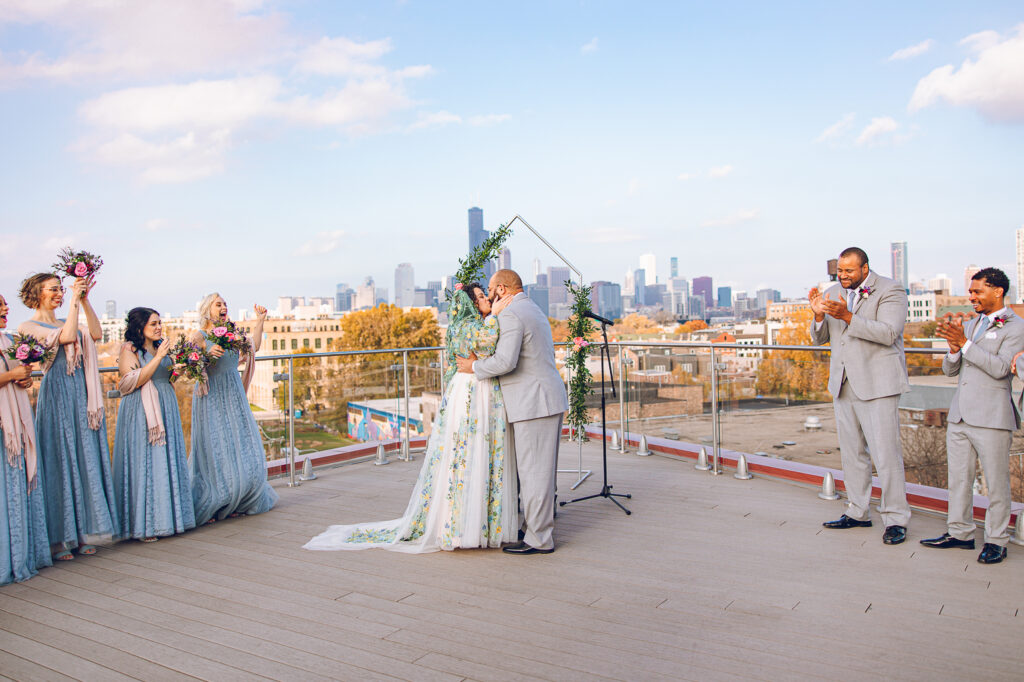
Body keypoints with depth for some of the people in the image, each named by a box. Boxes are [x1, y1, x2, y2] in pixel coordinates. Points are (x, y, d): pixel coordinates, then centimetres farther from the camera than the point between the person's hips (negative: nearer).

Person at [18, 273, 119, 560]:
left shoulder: (64, 322, 17)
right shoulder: (28, 327, -2)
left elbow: (96, 334, 1)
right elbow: (65, 337, -17)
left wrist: (85, 300, -3)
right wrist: (74, 300, -13)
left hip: (82, 396, 6)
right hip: (56, 395, -6)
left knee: (86, 460, 7)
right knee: (59, 461, -2)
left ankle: (82, 531, 16)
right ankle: (58, 538, 7)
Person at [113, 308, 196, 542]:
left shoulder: (160, 347, 13)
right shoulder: (129, 350, -6)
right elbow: (134, 381, -17)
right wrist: (158, 357, -19)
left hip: (166, 409, 7)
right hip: (141, 414, -7)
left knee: (169, 463, 7)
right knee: (144, 465, -5)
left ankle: (169, 517, 15)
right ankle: (144, 525, 0)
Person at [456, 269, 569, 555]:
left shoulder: (510, 314, -13)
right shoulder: (534, 311, 20)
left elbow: (505, 361, -25)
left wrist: (474, 366, -8)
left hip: (534, 404, -10)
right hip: (548, 401, 10)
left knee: (534, 471, -4)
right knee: (539, 469, 15)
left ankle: (539, 539, 2)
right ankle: (537, 527, 23)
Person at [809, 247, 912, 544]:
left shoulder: (890, 291, -6)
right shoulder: (834, 293, 12)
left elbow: (888, 333, -19)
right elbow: (820, 338, 11)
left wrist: (847, 317, -28)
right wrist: (819, 315, -10)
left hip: (877, 384, -6)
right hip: (843, 385, 6)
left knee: (886, 453, -7)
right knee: (852, 452, 13)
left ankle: (895, 519, 4)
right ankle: (858, 512, 24)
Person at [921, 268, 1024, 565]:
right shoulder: (970, 326, 18)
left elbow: (1000, 368, -17)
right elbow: (949, 370, 15)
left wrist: (965, 343, -17)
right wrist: (954, 348, -5)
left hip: (991, 418, -6)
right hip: (959, 415, 7)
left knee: (996, 482, 1)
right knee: (958, 478, 11)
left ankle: (996, 541, 11)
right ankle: (959, 532, 21)